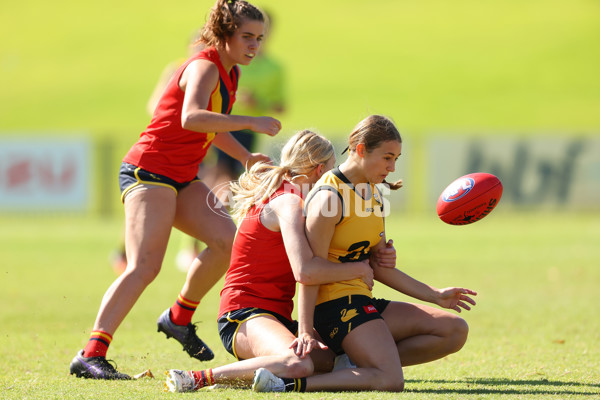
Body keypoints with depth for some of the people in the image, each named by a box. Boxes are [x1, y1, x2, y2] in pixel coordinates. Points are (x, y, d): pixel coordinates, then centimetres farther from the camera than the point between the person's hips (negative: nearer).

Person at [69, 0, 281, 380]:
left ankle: (180, 318, 7)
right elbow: (191, 118, -34)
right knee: (145, 266, -21)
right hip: (149, 171, -9)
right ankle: (91, 354, -26)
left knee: (228, 240, -11)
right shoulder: (205, 67, -14)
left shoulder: (230, 73, 15)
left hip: (183, 178, 9)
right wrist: (250, 122, -33)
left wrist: (246, 157, 18)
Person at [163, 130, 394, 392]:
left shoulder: (286, 198, 20)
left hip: (276, 315, 11)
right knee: (298, 365, -37)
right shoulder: (288, 203, -12)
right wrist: (358, 269, -13)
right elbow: (305, 271, -28)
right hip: (244, 314, -11)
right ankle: (200, 378, -23)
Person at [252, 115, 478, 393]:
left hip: (363, 302, 10)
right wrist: (305, 331, -24)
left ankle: (357, 362, -3)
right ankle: (289, 384, -26)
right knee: (390, 381, -28)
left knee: (456, 331, 3)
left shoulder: (373, 192, 15)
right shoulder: (329, 198, -15)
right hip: (336, 304, -10)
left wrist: (434, 295, 17)